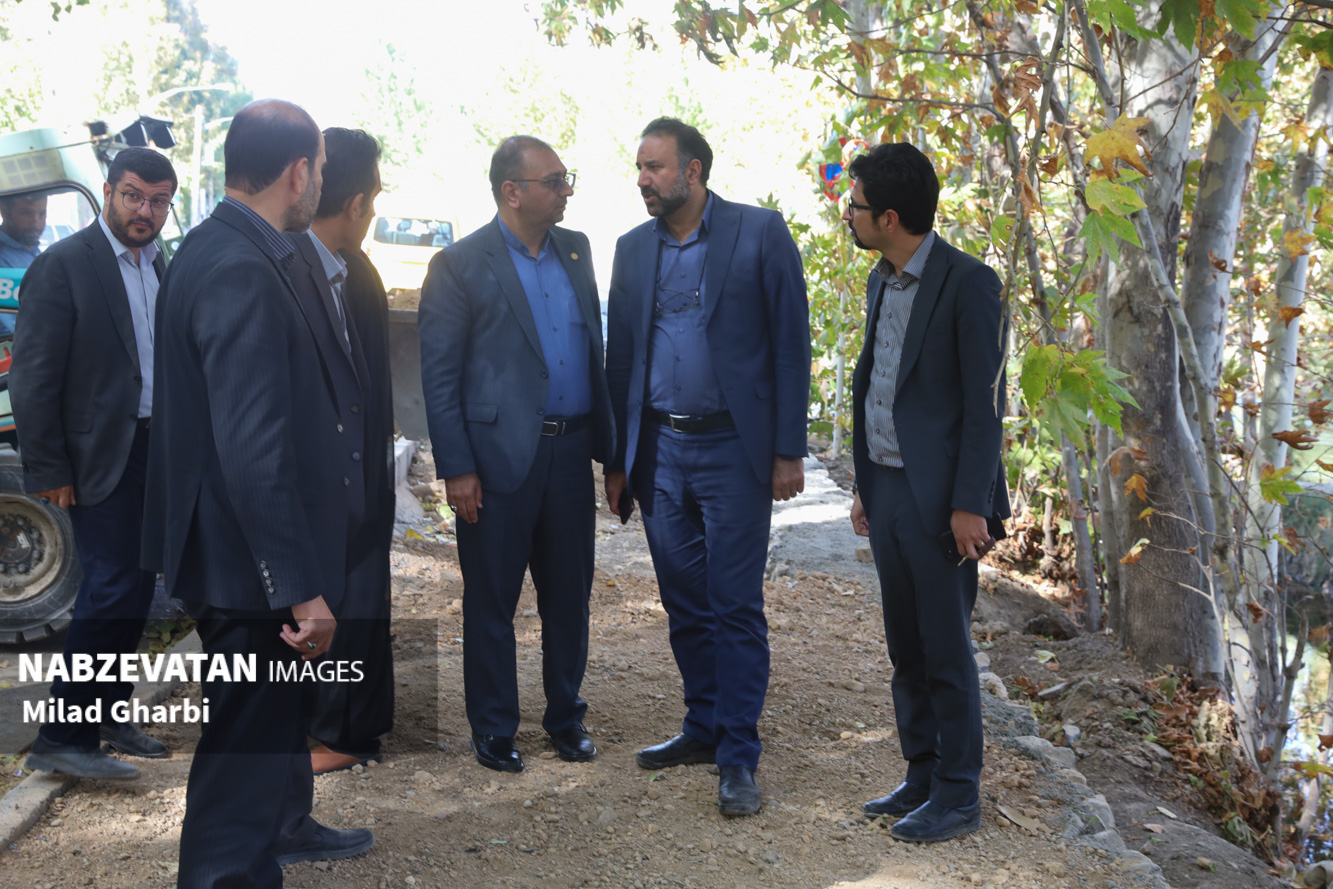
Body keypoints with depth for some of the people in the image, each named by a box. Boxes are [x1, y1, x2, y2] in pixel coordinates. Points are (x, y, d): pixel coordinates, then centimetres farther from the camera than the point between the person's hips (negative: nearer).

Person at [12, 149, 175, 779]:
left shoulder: (162, 269, 12)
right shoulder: (62, 266, -9)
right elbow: (34, 378, -11)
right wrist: (48, 471, -13)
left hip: (156, 454, 7)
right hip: (101, 459, -7)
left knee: (135, 588, 12)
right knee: (110, 591, -9)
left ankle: (109, 715, 26)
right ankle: (62, 740, 1)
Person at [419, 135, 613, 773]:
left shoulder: (575, 251, 11)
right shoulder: (460, 265, -6)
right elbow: (439, 375, -7)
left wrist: (607, 442, 11)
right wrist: (456, 469, -12)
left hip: (570, 452, 5)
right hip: (499, 456, -5)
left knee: (569, 595, 13)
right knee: (491, 601, 6)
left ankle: (566, 716, 29)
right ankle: (493, 729, 21)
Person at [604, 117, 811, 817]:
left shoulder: (760, 233, -4)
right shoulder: (633, 249, 10)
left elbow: (791, 341, -5)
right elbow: (620, 355, 13)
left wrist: (789, 450, -9)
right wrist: (617, 460, 11)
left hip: (733, 450, -5)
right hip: (659, 450, 5)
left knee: (735, 607, -2)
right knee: (684, 603, 12)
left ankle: (738, 758, 7)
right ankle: (704, 728, 28)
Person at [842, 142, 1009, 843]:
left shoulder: (968, 283, -13)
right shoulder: (881, 282, 13)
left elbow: (985, 404, -15)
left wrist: (970, 506, -17)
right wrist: (863, 485, 17)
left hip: (938, 498, -8)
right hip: (885, 490, 8)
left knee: (946, 652, 1)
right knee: (905, 649, 14)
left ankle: (957, 797, 13)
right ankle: (922, 777, 27)